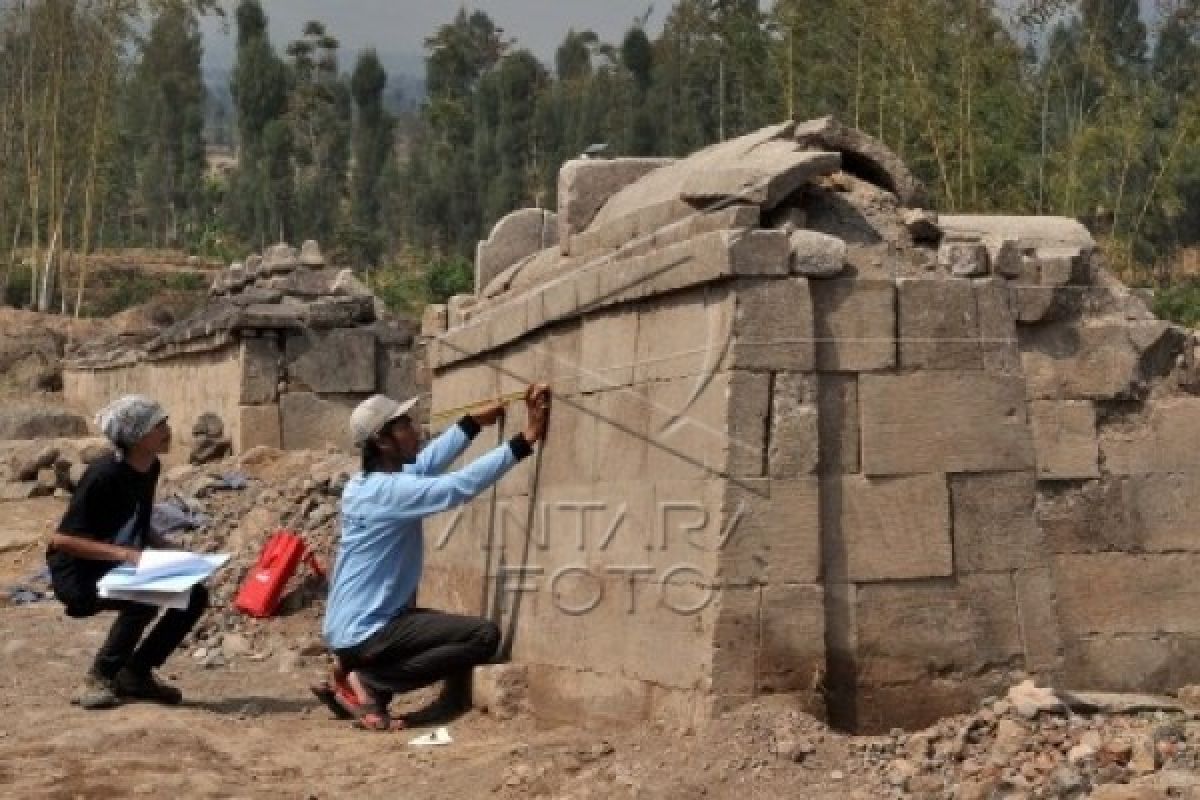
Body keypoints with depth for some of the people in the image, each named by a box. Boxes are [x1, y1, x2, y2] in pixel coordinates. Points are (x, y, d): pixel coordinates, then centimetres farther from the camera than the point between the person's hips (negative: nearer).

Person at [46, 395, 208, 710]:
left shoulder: (150, 468, 0)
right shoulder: (104, 476, -25)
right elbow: (61, 539, -27)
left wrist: (169, 549, -4)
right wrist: (125, 554, -34)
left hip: (123, 566, 8)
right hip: (78, 575, -8)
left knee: (194, 596, -8)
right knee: (144, 601, -33)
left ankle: (136, 673, 5)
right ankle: (98, 680, -14)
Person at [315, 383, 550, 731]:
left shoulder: (367, 481, 8)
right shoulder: (389, 490, -21)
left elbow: (427, 462, 19)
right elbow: (459, 486, -27)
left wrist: (475, 422, 16)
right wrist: (525, 439, -25)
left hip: (356, 624, 10)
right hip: (365, 631, -10)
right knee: (484, 635, -15)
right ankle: (365, 682, -8)